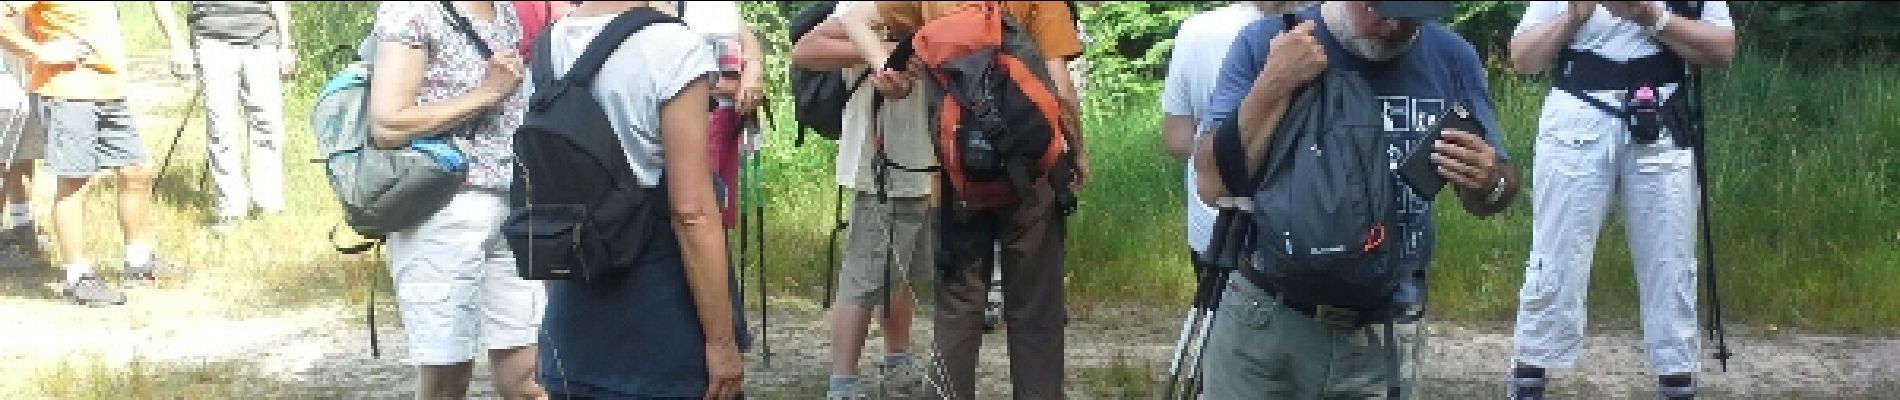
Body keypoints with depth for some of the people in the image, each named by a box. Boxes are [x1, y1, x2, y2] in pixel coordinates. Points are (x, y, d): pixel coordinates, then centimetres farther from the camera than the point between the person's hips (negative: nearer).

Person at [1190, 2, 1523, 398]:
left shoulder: (1452, 58, -2)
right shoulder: (1265, 44, -8)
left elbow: (1485, 200, 6)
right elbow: (1214, 185, -15)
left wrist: (1490, 183, -17)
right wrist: (1275, 84, -24)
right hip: (1262, 321, -1)